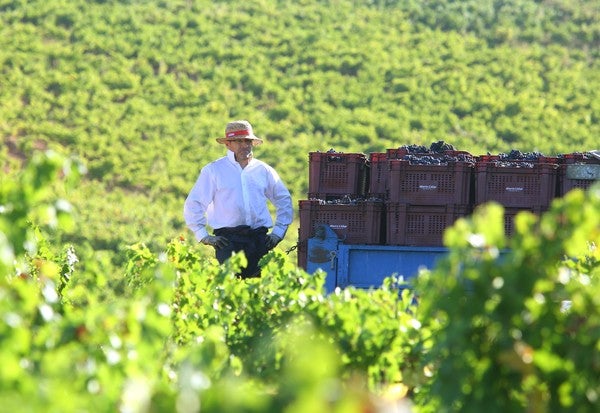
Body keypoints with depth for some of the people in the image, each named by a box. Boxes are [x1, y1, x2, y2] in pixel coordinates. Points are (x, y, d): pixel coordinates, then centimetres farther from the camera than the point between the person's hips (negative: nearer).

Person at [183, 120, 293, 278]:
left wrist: (278, 232, 14)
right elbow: (193, 204, 6)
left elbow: (284, 200, 23)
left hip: (259, 239, 3)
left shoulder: (264, 170, 15)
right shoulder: (213, 170, 6)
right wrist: (203, 236, 0)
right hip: (228, 239, -3)